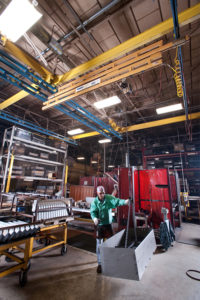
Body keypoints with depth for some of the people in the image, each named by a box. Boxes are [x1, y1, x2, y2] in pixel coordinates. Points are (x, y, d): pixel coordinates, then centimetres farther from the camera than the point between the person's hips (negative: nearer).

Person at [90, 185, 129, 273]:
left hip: (108, 224, 1)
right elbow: (93, 211, -18)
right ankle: (99, 264, 25)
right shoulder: (95, 201, -11)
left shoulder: (109, 198, -13)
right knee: (99, 244, 6)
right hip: (99, 225, -1)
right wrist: (94, 218, -40)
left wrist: (124, 201, -49)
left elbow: (116, 201, -29)